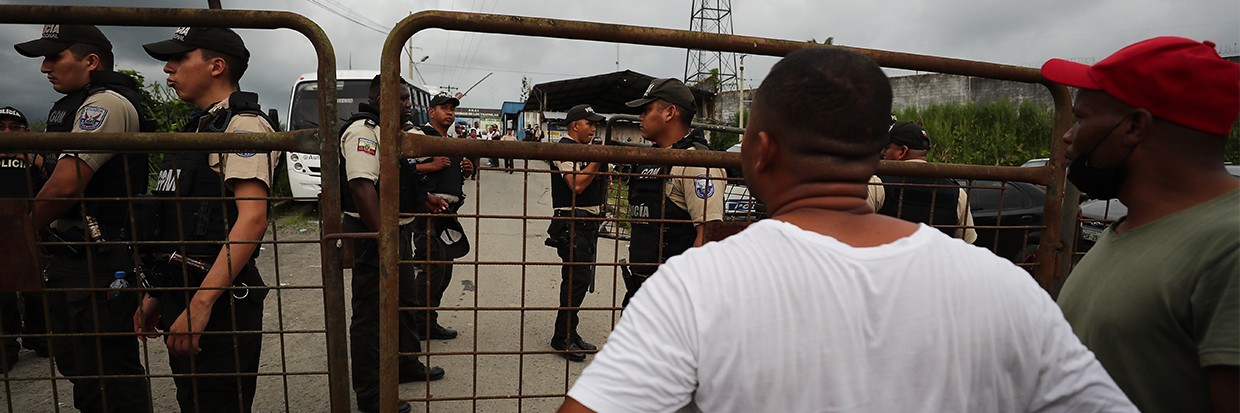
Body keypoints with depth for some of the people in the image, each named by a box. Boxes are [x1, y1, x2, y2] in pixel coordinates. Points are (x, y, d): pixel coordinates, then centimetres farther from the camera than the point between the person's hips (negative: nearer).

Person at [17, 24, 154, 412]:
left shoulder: (106, 103, -14)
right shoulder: (81, 106, 20)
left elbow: (65, 185, -21)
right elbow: (61, 181, 19)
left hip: (97, 263, -11)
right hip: (71, 258, 11)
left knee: (108, 380, -5)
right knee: (75, 365, 20)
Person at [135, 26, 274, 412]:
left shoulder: (244, 125, -12)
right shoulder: (197, 126, 17)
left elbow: (252, 219, -23)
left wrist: (202, 302, -27)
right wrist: (158, 293, 18)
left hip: (218, 300, -9)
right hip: (179, 293, 9)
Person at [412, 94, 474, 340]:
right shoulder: (419, 135, -4)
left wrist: (466, 172, 13)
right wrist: (432, 165, -19)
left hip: (449, 211, 9)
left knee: (444, 270, 11)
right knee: (433, 267, -12)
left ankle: (427, 322, 20)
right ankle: (421, 324, -2)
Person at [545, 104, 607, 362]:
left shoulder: (585, 149, 19)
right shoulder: (565, 149, -9)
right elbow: (577, 185, -20)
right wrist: (598, 160, -15)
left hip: (588, 222, 9)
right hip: (572, 222, -9)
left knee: (580, 279, 11)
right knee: (576, 280, -10)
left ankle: (569, 334, 20)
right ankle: (562, 338, -1)